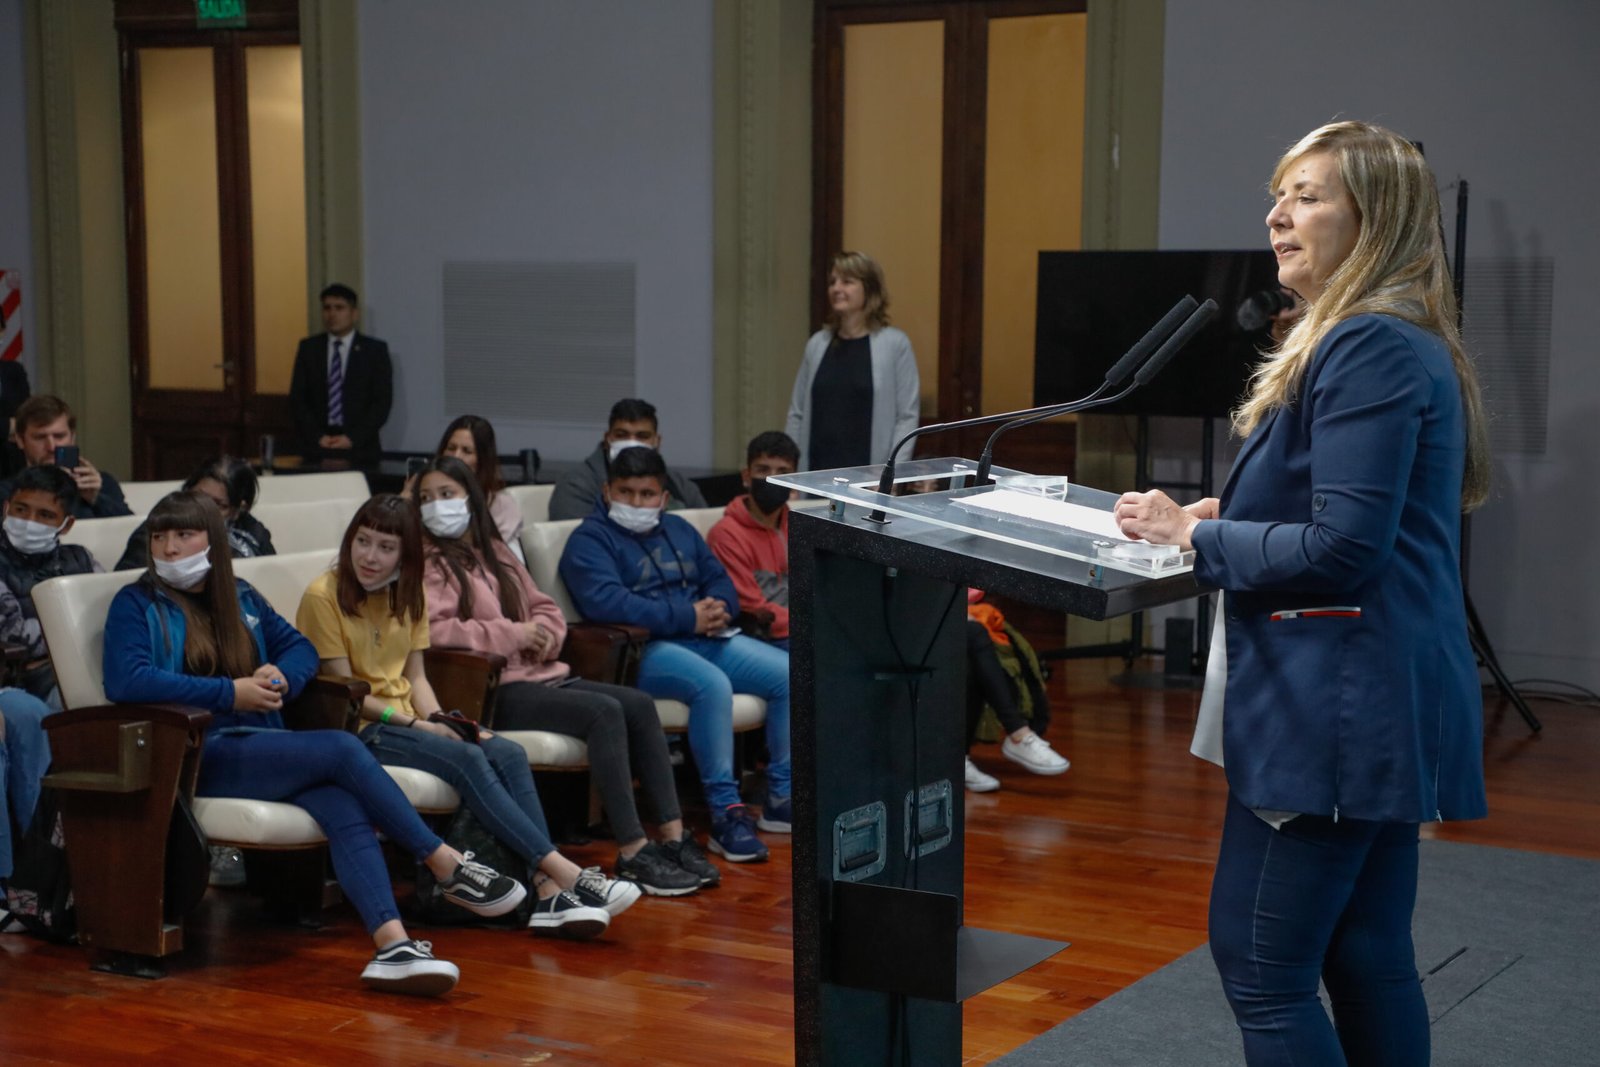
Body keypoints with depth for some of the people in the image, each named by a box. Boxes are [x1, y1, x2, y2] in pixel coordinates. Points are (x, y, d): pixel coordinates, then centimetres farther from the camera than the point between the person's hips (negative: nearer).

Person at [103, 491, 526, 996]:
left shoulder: (241, 599, 22)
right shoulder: (136, 604, 4)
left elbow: (300, 647, 27)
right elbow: (125, 681, -13)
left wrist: (281, 677, 1)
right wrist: (230, 692, -15)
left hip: (260, 747, 5)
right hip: (199, 760, -5)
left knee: (344, 806, -28)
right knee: (341, 749, -25)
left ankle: (393, 945, -46)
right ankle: (450, 866, -16)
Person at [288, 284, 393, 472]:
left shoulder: (375, 350, 6)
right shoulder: (308, 348, 12)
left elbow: (382, 402, 0)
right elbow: (297, 399, 8)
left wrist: (353, 438, -10)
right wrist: (318, 437, -6)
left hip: (360, 450, -1)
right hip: (316, 449, 1)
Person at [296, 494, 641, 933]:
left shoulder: (406, 596, 12)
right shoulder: (323, 596, -9)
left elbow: (415, 675, 12)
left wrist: (437, 720, -9)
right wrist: (420, 725, -16)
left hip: (404, 719, 7)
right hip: (354, 729, -7)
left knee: (508, 753, -19)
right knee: (467, 759, -29)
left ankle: (549, 892, -30)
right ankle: (566, 873, -30)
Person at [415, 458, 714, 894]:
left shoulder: (494, 552, 22)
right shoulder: (432, 563, -3)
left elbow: (547, 609, 25)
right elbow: (430, 629, -20)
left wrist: (542, 632, -1)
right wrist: (512, 634, -17)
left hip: (539, 673, 8)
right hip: (494, 690, -8)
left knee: (640, 705, -11)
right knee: (604, 712, -27)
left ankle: (673, 837, -13)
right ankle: (632, 854, -27)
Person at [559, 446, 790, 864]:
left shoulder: (678, 530, 23)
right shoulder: (589, 540, -1)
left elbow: (720, 579, 23)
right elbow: (605, 602, -17)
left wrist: (718, 607, -3)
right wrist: (688, 617, -17)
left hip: (704, 638, 7)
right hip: (643, 649, -7)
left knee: (788, 673, -10)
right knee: (713, 685, -35)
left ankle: (781, 798, -1)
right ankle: (725, 814, -29)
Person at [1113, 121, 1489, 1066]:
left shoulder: (1369, 349, -16)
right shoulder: (1397, 341, 17)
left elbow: (1341, 549, -22)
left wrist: (1193, 536, -11)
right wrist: (1232, 518, 9)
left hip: (1335, 708, -11)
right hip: (1385, 704, 11)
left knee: (1260, 967, -5)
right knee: (1366, 957, 15)